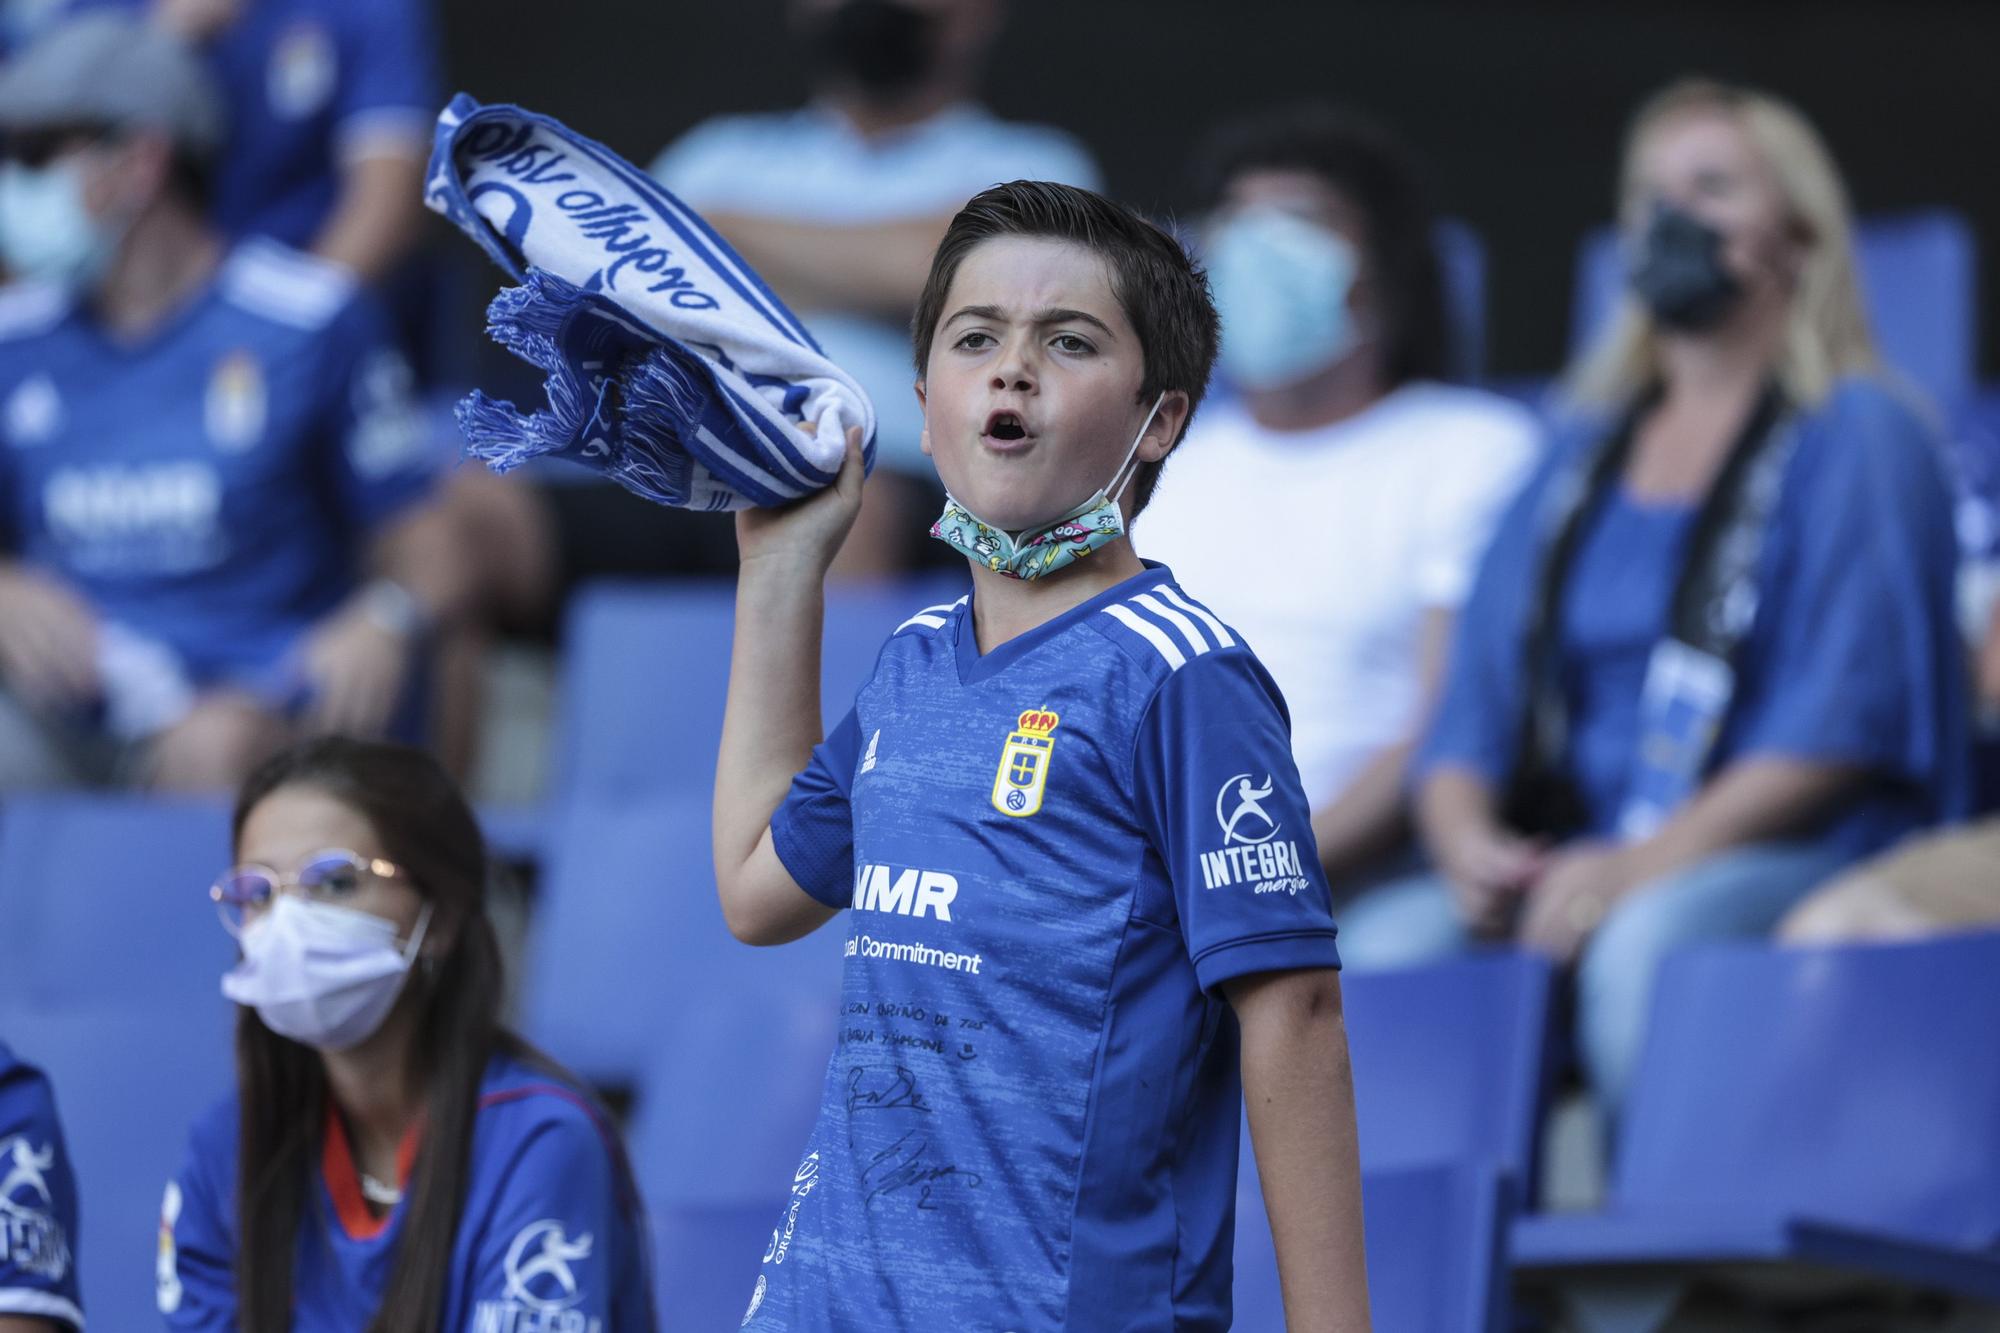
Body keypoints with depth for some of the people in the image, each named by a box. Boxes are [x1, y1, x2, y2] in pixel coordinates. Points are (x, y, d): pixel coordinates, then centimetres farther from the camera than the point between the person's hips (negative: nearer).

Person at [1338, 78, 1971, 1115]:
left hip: (1798, 870, -5)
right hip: (1564, 875, 5)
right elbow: (1473, 708, 17)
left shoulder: (1858, 440, 5)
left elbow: (1844, 725, -8)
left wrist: (1645, 865, -19)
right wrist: (1468, 841, -7)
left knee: (1648, 941, -38)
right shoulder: (1583, 457, 24)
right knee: (1386, 941, -25)